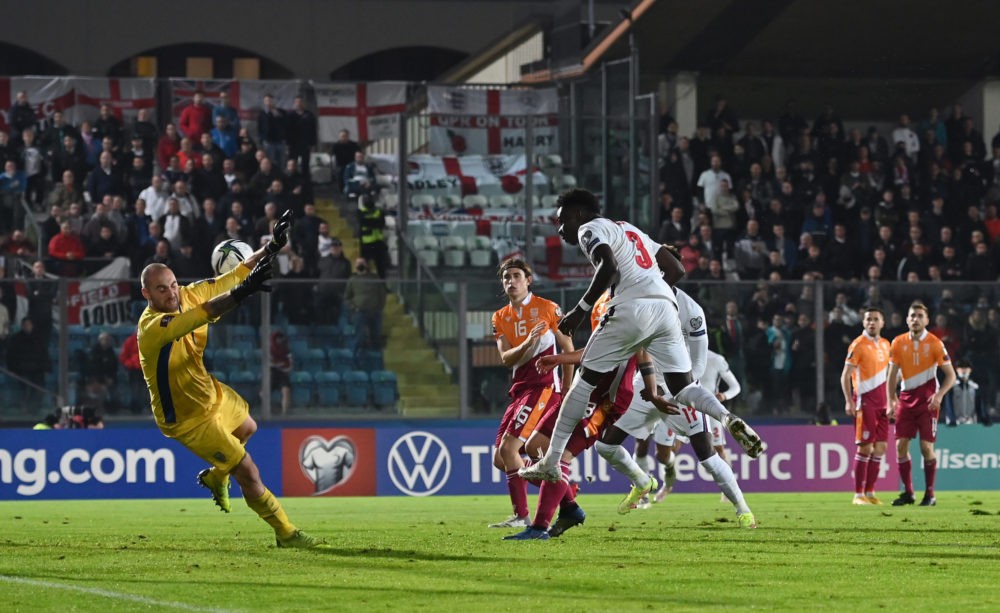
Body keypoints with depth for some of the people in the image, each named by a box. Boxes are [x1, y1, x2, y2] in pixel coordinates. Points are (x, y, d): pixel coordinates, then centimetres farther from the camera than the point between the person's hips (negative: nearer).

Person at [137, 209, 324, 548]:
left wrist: (272, 247, -8)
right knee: (249, 473, -7)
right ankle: (285, 533, 10)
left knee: (247, 428, 35)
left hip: (212, 393, 9)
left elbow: (231, 277, -2)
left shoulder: (187, 295, -13)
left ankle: (216, 477, 60)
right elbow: (202, 314, -53)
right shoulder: (153, 327, -36)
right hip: (188, 418, -9)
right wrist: (241, 293, -65)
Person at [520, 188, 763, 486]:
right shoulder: (631, 230, 31)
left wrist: (580, 310, -8)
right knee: (683, 388, 6)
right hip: (666, 308, 6)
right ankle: (729, 419, -24)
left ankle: (550, 463, 6)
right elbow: (676, 269, 27)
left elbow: (608, 266, -13)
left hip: (633, 309, -6)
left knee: (585, 381, 5)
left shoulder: (589, 229, 7)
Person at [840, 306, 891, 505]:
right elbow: (845, 376, -10)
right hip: (865, 400, -7)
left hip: (881, 403, 7)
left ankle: (870, 492, 11)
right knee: (865, 447, -8)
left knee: (881, 447, 5)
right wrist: (849, 401, -20)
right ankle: (858, 494, -4)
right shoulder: (859, 345, -8)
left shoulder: (885, 345, 13)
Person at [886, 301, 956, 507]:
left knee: (926, 447, -8)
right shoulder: (898, 343, 3)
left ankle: (930, 494, 3)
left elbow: (950, 375, -4)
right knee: (901, 445, -2)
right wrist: (891, 402, -2)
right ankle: (907, 492, 8)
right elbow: (892, 374, 7)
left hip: (928, 400, -3)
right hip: (906, 398, 3)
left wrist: (939, 395, -19)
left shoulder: (934, 343, -5)